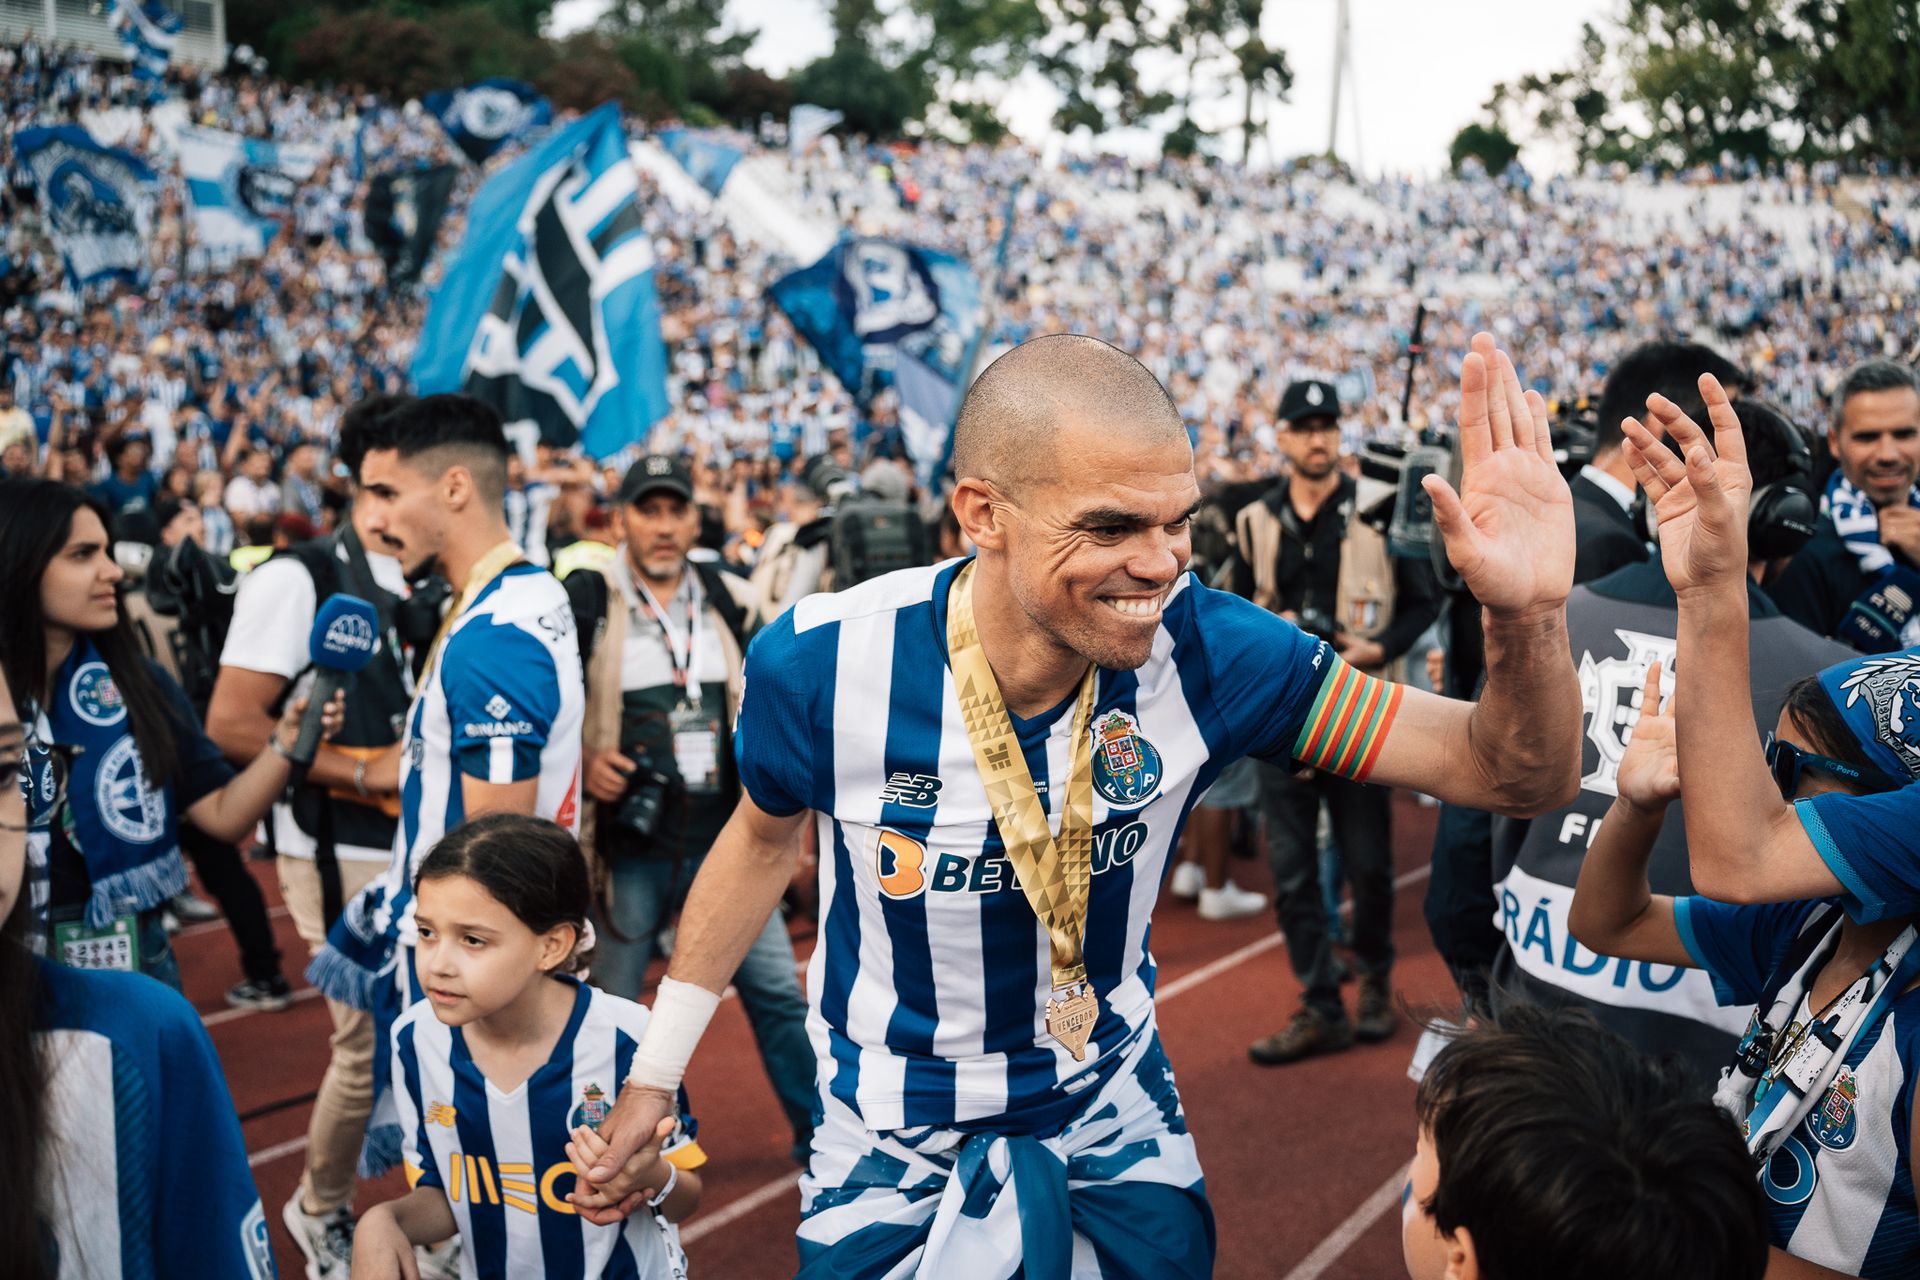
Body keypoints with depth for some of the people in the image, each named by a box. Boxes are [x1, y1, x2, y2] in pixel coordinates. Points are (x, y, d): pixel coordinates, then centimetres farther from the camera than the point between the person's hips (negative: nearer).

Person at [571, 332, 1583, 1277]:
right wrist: (653, 1074, 6)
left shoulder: (1203, 650, -23)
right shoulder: (823, 665, -25)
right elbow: (764, 837, -1)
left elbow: (1516, 774, -20)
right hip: (889, 1148, -1)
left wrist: (1525, 612, -41)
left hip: (1112, 1111, 2)